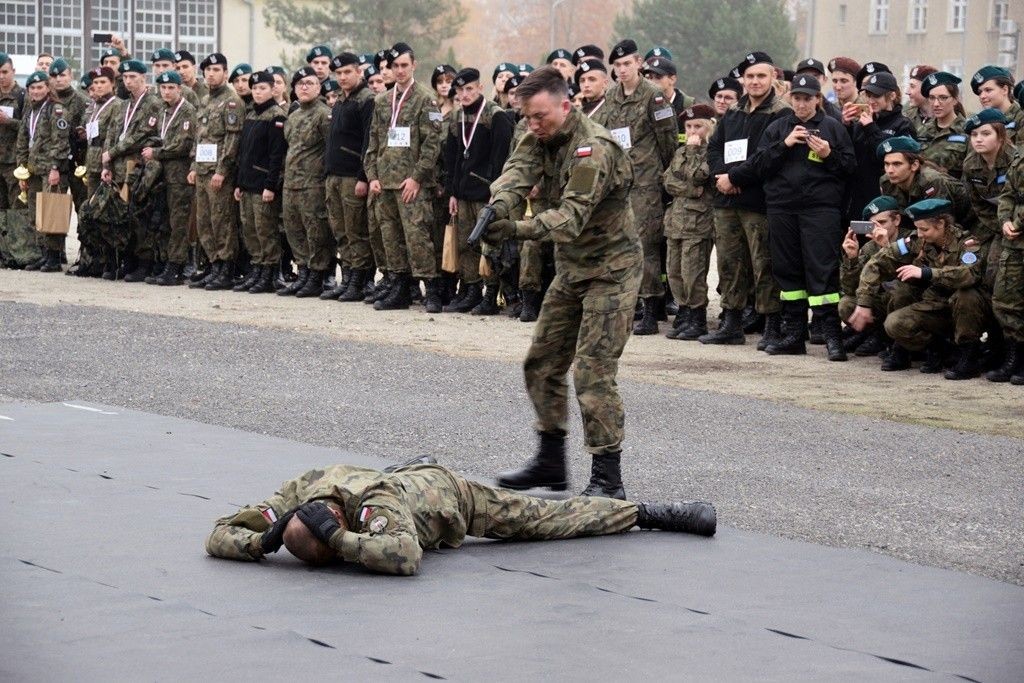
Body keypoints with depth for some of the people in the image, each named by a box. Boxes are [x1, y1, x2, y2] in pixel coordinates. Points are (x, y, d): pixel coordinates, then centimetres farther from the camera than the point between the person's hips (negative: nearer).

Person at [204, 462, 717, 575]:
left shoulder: (375, 505, -46)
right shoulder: (298, 494, -32)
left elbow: (406, 558, -63)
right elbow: (219, 535, -26)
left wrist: (342, 539, -61)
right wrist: (261, 543, -46)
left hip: (448, 497, -5)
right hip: (407, 480, 5)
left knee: (553, 519, 8)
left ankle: (648, 513, 23)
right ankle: (418, 464, 72)